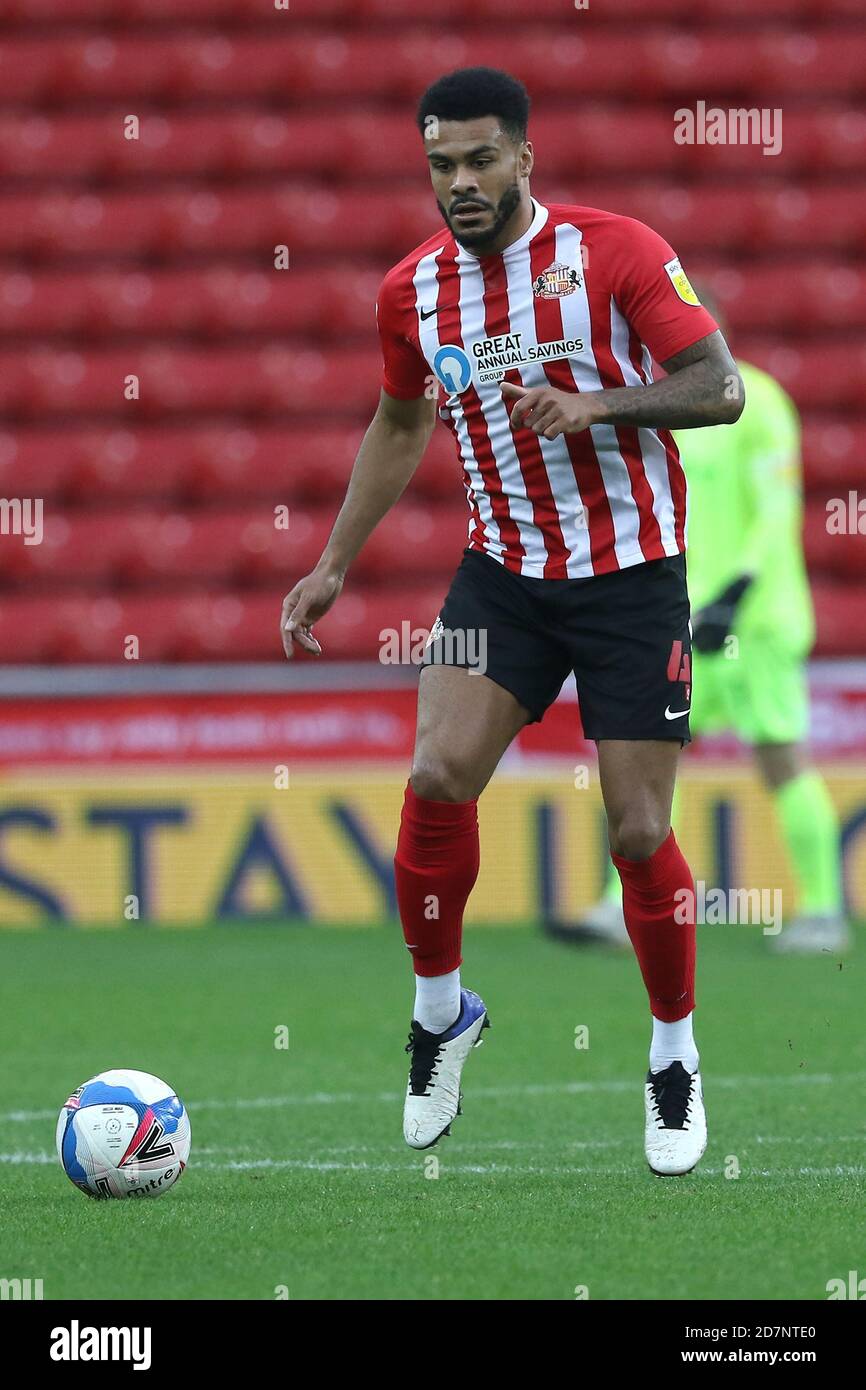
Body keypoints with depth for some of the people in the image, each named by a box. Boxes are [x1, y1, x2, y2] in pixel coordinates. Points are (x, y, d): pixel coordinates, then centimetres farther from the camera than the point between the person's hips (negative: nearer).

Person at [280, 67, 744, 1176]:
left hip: (632, 574, -3)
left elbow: (718, 387, -13)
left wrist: (592, 406, -28)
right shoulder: (413, 290, 2)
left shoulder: (616, 251, -12)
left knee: (637, 832, -5)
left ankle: (675, 1055, 16)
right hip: (505, 572, 3)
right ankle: (440, 1008, 6)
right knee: (436, 776, -16)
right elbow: (400, 424, 19)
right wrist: (333, 565, 16)